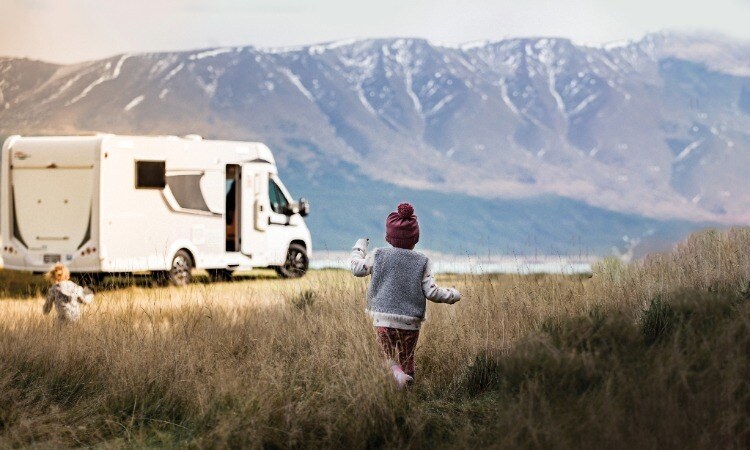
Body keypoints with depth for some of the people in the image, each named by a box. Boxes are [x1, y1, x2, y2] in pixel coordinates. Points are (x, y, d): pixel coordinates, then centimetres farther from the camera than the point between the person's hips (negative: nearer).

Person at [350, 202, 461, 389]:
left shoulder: (378, 255, -1)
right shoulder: (422, 262, 0)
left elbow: (357, 268, 10)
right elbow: (432, 291, -4)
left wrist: (359, 247, 28)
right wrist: (452, 295, 15)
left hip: (383, 318, -1)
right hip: (411, 322, 1)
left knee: (389, 357, 5)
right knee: (407, 359, 14)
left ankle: (397, 374, -28)